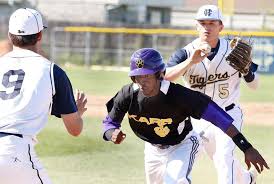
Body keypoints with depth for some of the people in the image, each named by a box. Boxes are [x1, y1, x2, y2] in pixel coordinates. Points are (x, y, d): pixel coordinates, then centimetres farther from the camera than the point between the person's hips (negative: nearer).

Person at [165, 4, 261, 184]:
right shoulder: (185, 53, -14)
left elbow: (254, 85, -6)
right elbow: (164, 77, -32)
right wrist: (191, 61, -44)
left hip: (229, 114, -2)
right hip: (200, 120, 2)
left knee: (224, 155, -24)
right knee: (223, 163, 17)